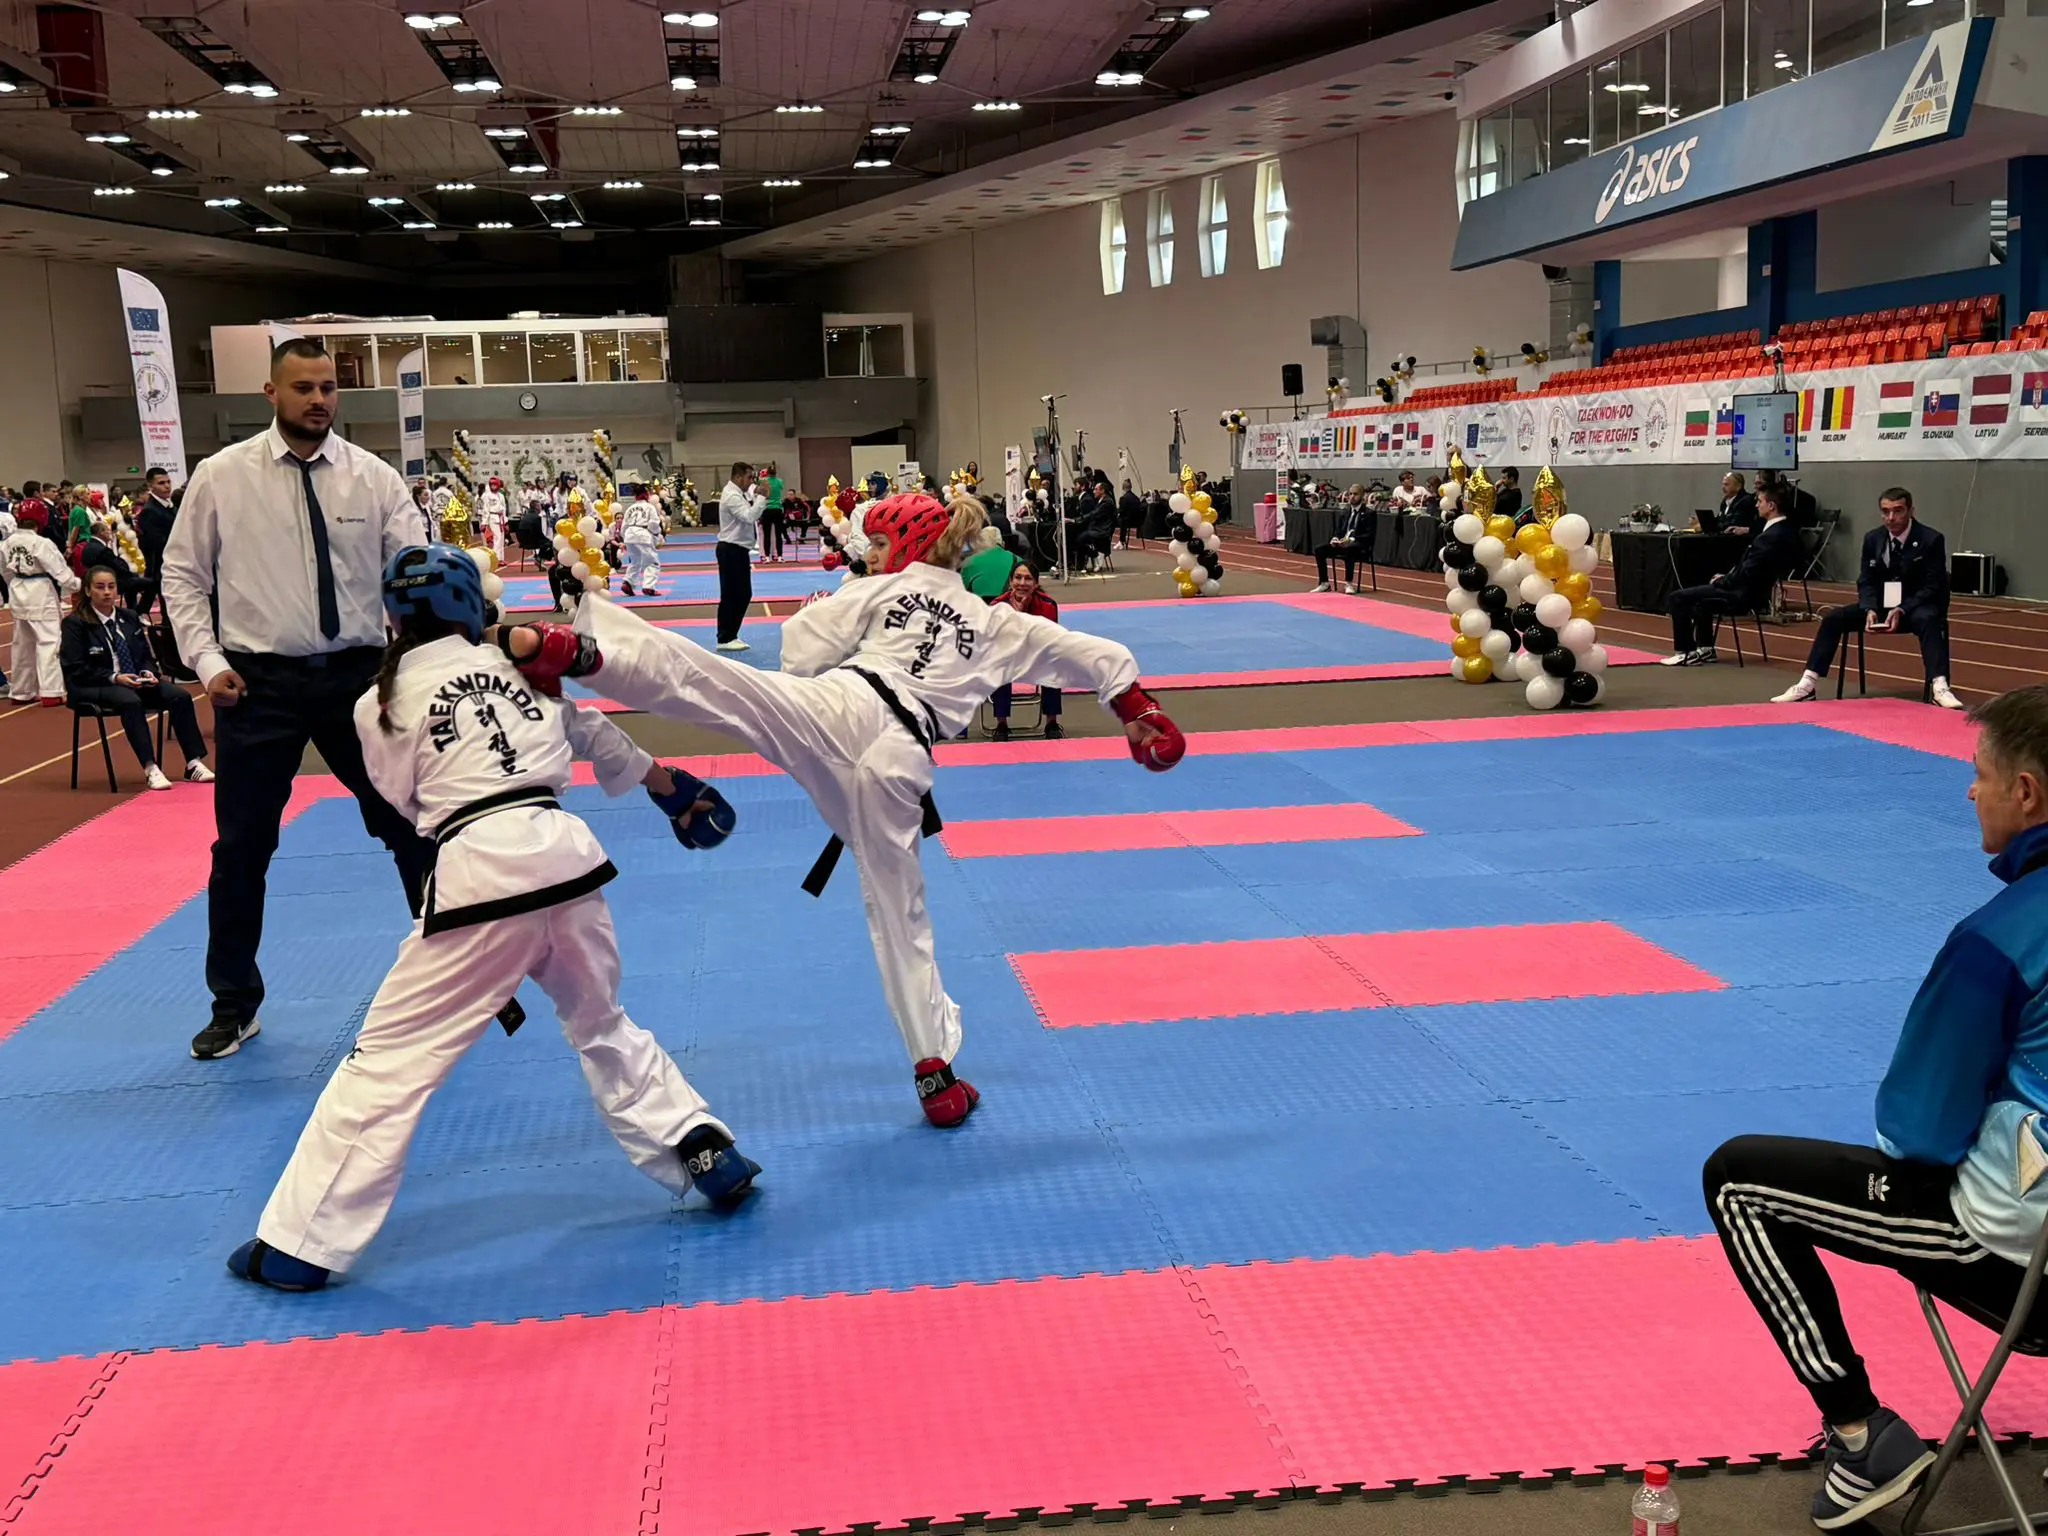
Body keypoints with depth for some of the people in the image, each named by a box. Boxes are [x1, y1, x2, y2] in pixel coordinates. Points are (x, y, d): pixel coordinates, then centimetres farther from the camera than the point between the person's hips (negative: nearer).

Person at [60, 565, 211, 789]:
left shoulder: (129, 617, 14)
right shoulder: (75, 624, -3)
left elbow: (146, 656, 17)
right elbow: (76, 670, -10)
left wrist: (149, 672, -6)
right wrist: (114, 677, -21)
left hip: (135, 681, 6)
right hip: (92, 688, -6)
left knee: (180, 696, -18)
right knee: (130, 701, -39)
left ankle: (194, 764, -18)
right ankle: (150, 769, -39)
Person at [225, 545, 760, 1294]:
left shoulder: (381, 704, 4)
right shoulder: (515, 661, 14)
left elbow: (408, 801, 16)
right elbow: (592, 734, 27)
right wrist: (663, 781, 42)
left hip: (480, 876, -4)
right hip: (564, 856, 4)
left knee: (388, 1058, 3)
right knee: (604, 1026, 27)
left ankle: (299, 1244, 9)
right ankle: (707, 1153, 27)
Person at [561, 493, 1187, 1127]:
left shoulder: (878, 591, 17)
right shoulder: (994, 623, 26)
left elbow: (799, 654, 6)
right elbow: (1093, 655, 26)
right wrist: (1138, 710, 37)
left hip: (842, 709, -3)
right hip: (900, 761, 3)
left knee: (696, 673, -20)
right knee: (899, 912, 15)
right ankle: (936, 1068, 18)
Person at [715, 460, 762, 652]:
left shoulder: (737, 493, 17)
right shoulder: (732, 496, -16)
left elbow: (751, 516, 17)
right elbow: (750, 517, -29)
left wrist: (756, 496, 5)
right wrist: (761, 497, -23)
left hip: (738, 550, 10)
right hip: (731, 550, -10)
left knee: (743, 594, 13)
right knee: (731, 595, -5)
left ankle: (729, 636, 19)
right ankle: (725, 639, 0)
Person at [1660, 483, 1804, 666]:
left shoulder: (1773, 536, -25)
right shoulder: (1786, 530, 5)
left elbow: (1748, 573, -25)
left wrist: (1721, 581, -9)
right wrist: (1727, 577, 7)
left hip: (1744, 595, -10)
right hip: (1752, 590, 10)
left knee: (1679, 597, -8)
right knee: (1701, 596, 32)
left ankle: (1684, 651, -2)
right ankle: (1704, 648, 29)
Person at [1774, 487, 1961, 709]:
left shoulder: (1931, 540, -14)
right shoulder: (1872, 539, -1)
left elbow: (1933, 588, -14)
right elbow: (1866, 581, 2)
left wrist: (1902, 610, -29)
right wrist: (1870, 610, -19)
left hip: (1917, 605, -4)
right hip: (1881, 604, 4)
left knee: (1927, 620, -39)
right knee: (1833, 619, -15)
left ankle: (1939, 687, -47)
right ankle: (1808, 684, -17)